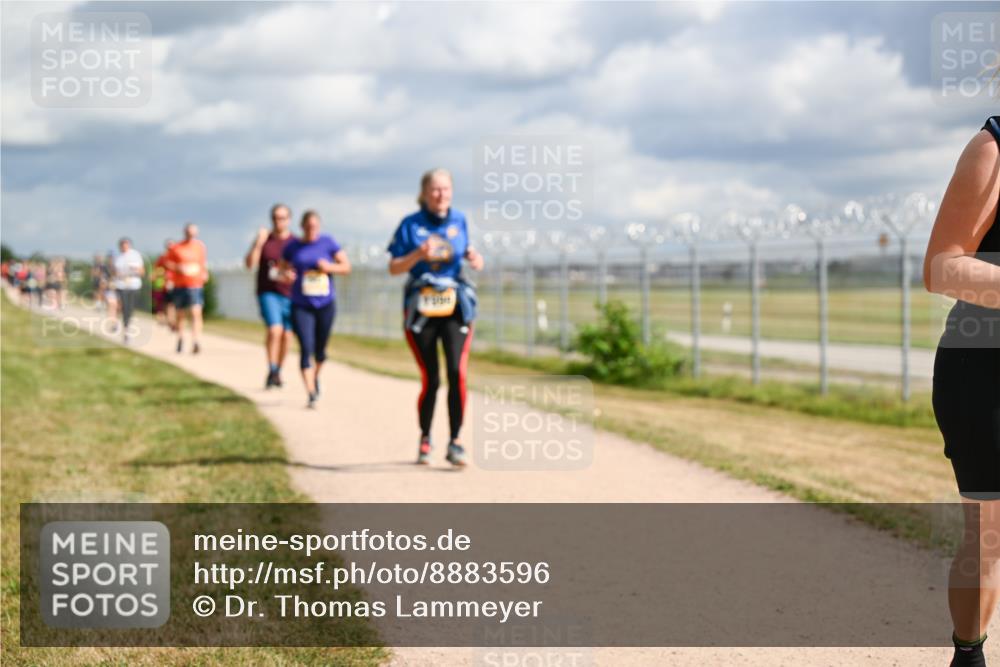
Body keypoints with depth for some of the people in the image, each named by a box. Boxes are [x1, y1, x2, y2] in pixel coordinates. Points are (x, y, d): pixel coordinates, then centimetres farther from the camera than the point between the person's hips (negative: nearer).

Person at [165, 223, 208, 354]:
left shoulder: (200, 246, 8)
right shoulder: (175, 248, 2)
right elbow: (167, 263, 4)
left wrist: (204, 273, 5)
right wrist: (179, 268, -12)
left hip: (195, 285, -1)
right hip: (179, 285, 1)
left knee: (196, 312, -16)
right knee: (180, 314, 10)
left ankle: (196, 341, -24)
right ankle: (180, 339, 29)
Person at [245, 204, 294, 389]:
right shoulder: (264, 239, 2)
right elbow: (250, 264, -6)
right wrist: (258, 244, -17)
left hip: (290, 295, 2)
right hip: (268, 293, -2)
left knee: (286, 335, 7)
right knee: (274, 330, -19)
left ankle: (278, 372, 25)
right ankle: (271, 372, -12)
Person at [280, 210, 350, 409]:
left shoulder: (328, 243, 0)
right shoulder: (292, 247, 2)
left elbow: (346, 266, 3)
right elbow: (284, 270, 10)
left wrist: (330, 267, -15)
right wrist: (286, 276, -13)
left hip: (325, 304, 1)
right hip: (301, 306, -1)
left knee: (320, 349, 13)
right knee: (306, 348, -15)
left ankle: (315, 376, 45)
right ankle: (311, 394, -16)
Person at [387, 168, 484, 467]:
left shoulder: (459, 221, 6)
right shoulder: (411, 224, -1)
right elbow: (394, 268, -1)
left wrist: (473, 257, -2)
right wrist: (418, 255, -19)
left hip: (456, 306, 1)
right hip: (421, 306, -1)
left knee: (457, 371, -16)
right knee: (430, 379, 0)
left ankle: (455, 442, -10)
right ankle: (425, 440, 22)